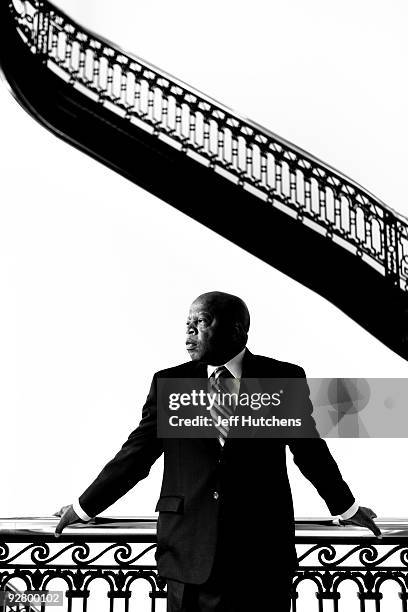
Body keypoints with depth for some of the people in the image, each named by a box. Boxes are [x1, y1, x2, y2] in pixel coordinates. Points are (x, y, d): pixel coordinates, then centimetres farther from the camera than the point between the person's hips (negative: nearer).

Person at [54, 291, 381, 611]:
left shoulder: (285, 378, -1)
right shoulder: (168, 382, 2)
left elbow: (309, 448, 10)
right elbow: (136, 454, 8)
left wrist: (347, 506, 20)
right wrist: (85, 507, 12)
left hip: (263, 554, -1)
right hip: (189, 555, 1)